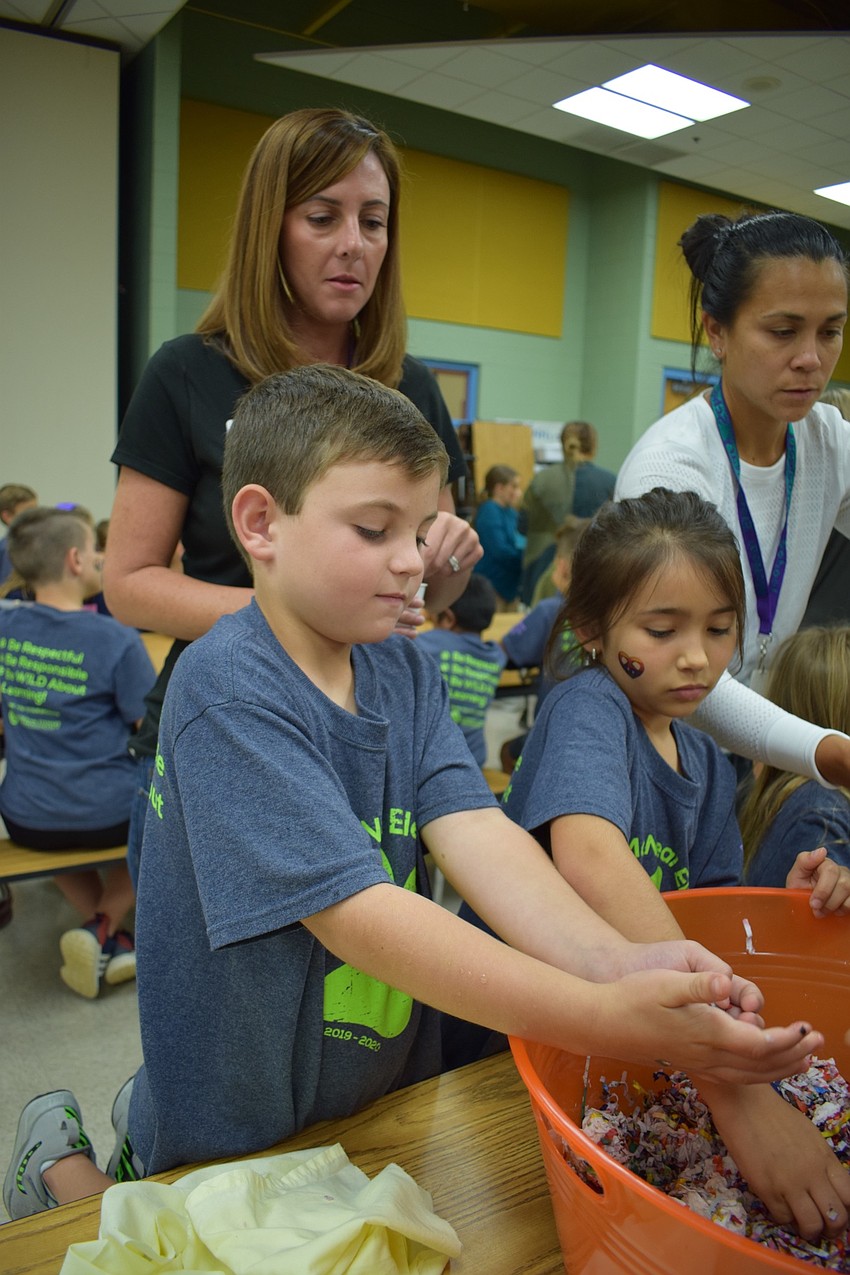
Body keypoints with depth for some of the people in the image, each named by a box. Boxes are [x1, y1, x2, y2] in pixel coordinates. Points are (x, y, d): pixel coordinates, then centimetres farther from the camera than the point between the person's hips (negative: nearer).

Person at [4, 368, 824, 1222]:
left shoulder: (407, 677, -5)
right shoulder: (225, 687, -28)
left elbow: (473, 832, -18)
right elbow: (354, 911, -35)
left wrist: (608, 958, -36)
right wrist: (609, 1021, -41)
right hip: (227, 1144, -6)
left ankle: (143, 1125, 44)